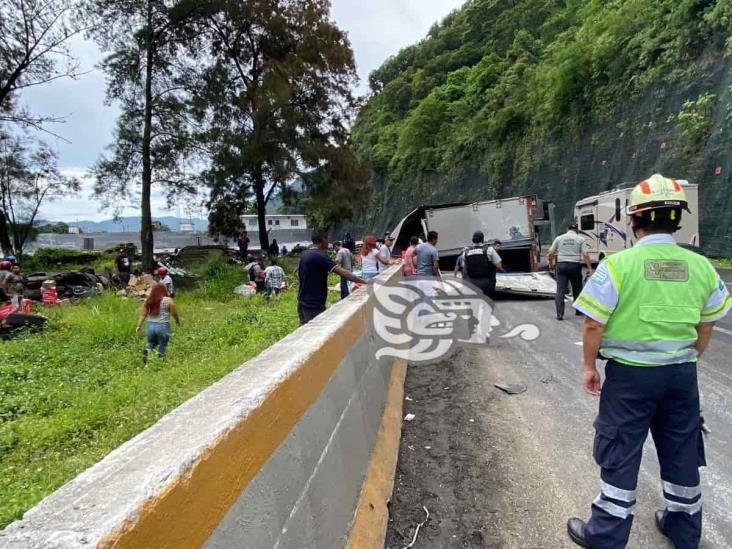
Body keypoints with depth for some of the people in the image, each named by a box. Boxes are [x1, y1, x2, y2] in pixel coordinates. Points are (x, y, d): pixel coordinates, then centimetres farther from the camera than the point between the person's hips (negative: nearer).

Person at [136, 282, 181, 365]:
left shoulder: (148, 300, 4)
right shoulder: (168, 300, -7)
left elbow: (142, 314, 3)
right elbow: (174, 313, -2)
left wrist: (139, 326, 5)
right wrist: (178, 321, 14)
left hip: (150, 325, 4)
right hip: (163, 326, -4)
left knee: (151, 343, 22)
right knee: (162, 346, 7)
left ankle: (147, 350, -6)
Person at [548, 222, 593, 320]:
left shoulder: (559, 238, 9)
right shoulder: (580, 239, 4)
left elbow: (550, 253, 6)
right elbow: (585, 255, -5)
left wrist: (551, 264, 19)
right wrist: (589, 268, -2)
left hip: (561, 265, 1)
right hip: (575, 265, -1)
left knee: (560, 291, 0)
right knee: (577, 289, 16)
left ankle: (559, 314, -6)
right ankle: (578, 310, 28)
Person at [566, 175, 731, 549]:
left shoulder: (618, 264, -17)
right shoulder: (700, 266, -2)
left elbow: (594, 324, -15)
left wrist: (589, 366, -1)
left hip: (630, 372, -4)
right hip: (681, 372, 5)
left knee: (620, 453, 7)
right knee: (682, 451, 20)